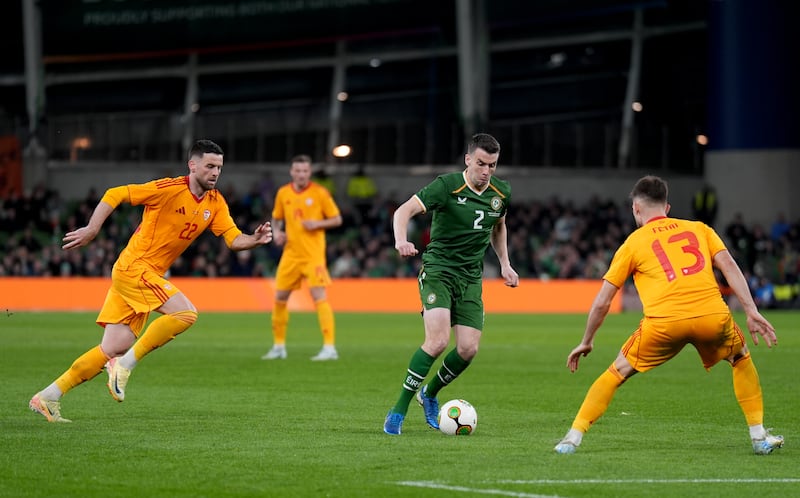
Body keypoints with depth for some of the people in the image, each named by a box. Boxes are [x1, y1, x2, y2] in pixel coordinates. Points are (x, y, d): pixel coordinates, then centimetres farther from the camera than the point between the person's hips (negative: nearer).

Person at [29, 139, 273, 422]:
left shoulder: (215, 203, 8)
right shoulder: (170, 189, -14)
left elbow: (234, 239, 3)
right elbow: (114, 195, -12)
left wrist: (255, 239, -17)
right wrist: (91, 230, -17)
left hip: (150, 275, 8)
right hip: (134, 267, -8)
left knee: (115, 349, 4)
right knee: (186, 313, -22)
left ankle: (48, 397, 9)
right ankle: (125, 365, -14)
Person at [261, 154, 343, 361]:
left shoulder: (320, 193, -6)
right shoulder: (283, 193, 5)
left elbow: (337, 219, -1)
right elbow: (276, 218, 19)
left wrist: (318, 224, -17)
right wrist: (277, 232, -2)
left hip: (313, 253, -5)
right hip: (291, 253, 5)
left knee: (319, 295, -16)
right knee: (279, 297, 7)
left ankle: (330, 347, -15)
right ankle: (278, 346, 22)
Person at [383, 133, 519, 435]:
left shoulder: (501, 192, 3)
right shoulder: (448, 186, -15)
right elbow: (405, 210, -23)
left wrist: (504, 264, 16)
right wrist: (401, 240, -42)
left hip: (471, 277, 5)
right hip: (438, 270, -5)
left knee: (469, 349, -6)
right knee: (438, 340, -23)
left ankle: (430, 394, 24)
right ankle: (398, 411, -13)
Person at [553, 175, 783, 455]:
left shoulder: (633, 243, 19)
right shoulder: (699, 229, 24)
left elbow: (602, 302, 18)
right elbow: (728, 266, 9)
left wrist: (586, 342, 30)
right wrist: (751, 311, 7)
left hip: (663, 322, -1)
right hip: (713, 315, 1)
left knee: (617, 372, 18)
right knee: (741, 359, 31)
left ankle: (574, 437, 11)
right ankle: (759, 436, 26)